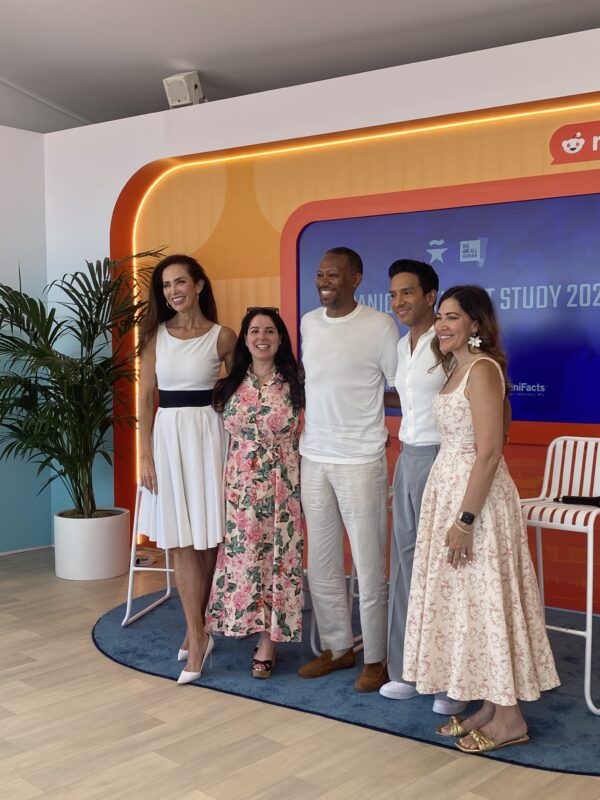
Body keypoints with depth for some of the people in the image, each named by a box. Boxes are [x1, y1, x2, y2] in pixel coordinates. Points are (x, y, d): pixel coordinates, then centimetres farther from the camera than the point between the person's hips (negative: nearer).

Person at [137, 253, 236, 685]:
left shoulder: (223, 337, -1)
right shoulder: (156, 335, 5)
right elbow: (146, 398, 4)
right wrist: (145, 455, -2)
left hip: (207, 434, -2)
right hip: (167, 435, 2)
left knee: (207, 538, 4)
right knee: (181, 542, 3)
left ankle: (196, 629, 20)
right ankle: (198, 635, 11)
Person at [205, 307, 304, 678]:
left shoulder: (294, 384, 0)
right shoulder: (230, 386, 6)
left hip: (282, 485, -2)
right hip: (240, 484, 2)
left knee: (277, 557, 1)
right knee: (242, 557, 2)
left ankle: (268, 642, 11)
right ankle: (252, 628, 18)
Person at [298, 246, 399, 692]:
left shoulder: (379, 325, -7)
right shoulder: (308, 323, 9)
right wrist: (311, 433, 15)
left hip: (360, 460, -6)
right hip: (314, 458, 6)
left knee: (369, 567, 1)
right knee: (321, 564, 12)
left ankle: (376, 658, 15)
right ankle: (338, 648, 27)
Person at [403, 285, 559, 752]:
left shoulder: (481, 369, -16)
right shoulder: (457, 367, 13)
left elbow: (490, 451, -22)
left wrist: (466, 520, -23)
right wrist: (455, 512, 12)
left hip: (475, 494, -10)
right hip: (448, 486, 10)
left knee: (485, 600, -2)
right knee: (464, 600, 13)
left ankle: (509, 719, 11)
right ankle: (490, 707, 24)